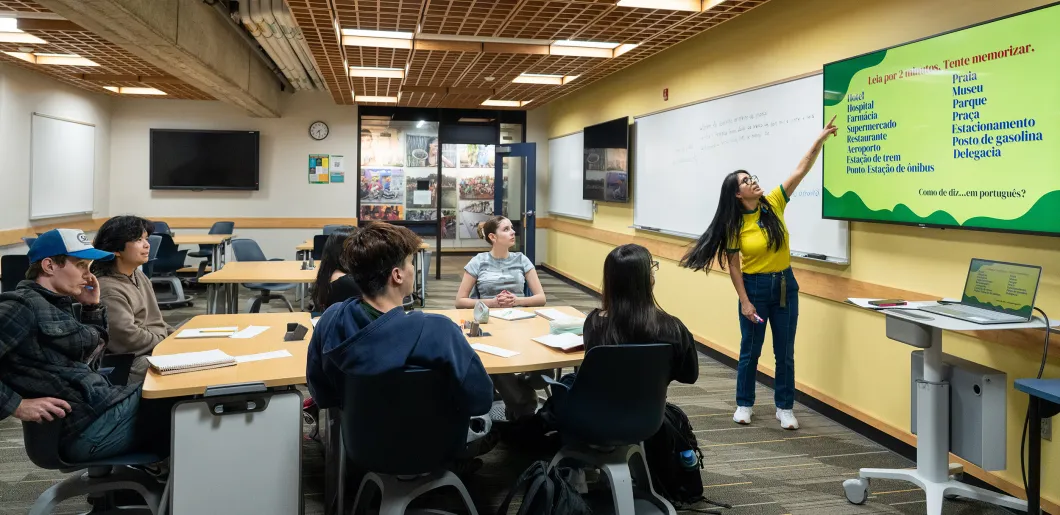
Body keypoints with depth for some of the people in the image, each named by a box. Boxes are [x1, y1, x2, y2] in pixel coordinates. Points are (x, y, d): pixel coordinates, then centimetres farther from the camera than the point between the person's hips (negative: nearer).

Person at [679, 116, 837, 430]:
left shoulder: (774, 203, -3)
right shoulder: (735, 225, -10)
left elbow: (801, 170, -8)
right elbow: (733, 265, -7)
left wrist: (820, 139, -17)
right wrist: (745, 301, -11)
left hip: (785, 284, 3)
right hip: (755, 287, -3)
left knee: (785, 352, 8)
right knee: (750, 351, 8)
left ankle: (784, 408, 20)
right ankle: (744, 405, 24)